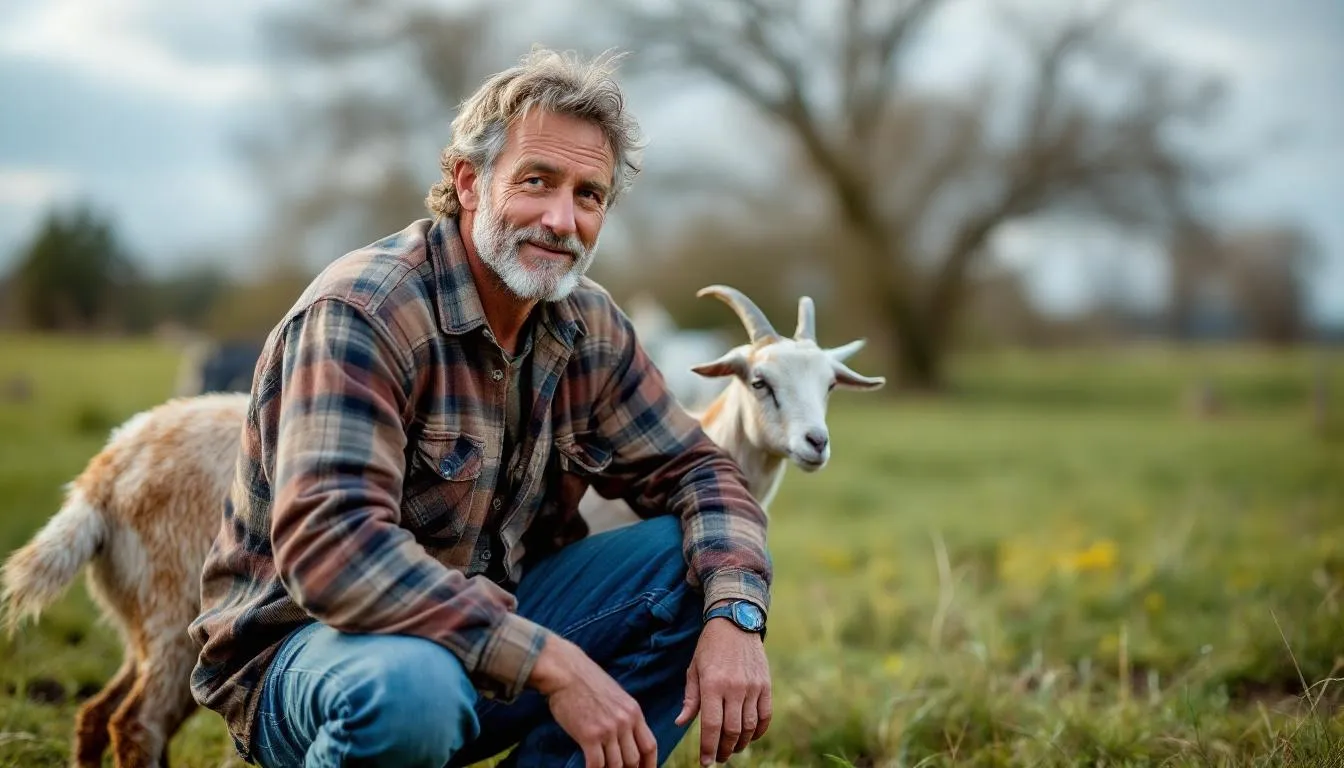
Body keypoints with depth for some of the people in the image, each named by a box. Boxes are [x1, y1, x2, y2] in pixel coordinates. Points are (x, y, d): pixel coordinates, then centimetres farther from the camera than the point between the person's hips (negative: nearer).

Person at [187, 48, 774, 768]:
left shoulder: (590, 328, 2)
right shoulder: (362, 314, -21)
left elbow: (695, 470, 7)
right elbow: (329, 546, -32)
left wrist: (734, 615, -16)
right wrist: (552, 664, -34)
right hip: (313, 646, -7)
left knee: (702, 559, -7)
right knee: (413, 688, -40)